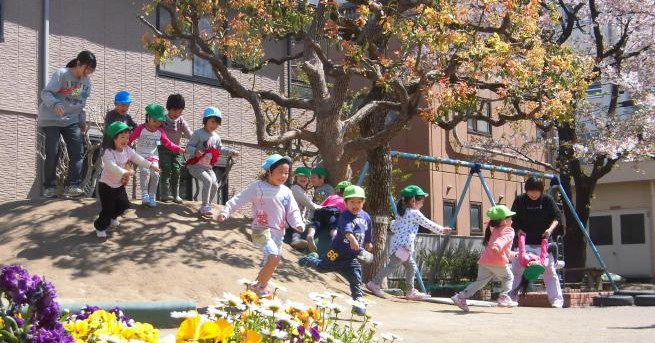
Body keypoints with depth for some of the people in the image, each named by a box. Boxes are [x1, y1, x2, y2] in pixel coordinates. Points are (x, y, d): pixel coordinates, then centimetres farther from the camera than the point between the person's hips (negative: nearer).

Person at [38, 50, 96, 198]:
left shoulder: (87, 81, 6)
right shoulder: (61, 74, -14)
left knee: (78, 152, -8)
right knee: (52, 154, -8)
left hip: (71, 120, 6)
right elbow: (45, 93, -21)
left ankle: (72, 186, -8)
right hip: (51, 120, -6)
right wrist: (55, 104, -40)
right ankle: (49, 187, 4)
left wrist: (83, 122, 15)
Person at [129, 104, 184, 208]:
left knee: (155, 174, -16)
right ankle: (144, 195, -19)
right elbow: (130, 138, -3)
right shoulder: (141, 129, -6)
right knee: (145, 171, -27)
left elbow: (168, 143, 8)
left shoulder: (160, 131, 5)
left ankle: (152, 196, -4)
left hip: (153, 157, 3)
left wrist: (180, 149, -1)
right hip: (141, 156, -3)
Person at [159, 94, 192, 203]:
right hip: (163, 149, -3)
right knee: (166, 169, -15)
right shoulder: (163, 119, -7)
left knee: (176, 170, -5)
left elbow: (190, 136, -6)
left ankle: (175, 195, 3)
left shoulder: (181, 122, -2)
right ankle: (165, 194, -15)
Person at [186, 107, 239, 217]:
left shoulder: (216, 137, 10)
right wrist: (195, 151, -35)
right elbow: (189, 147, -16)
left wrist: (232, 152, 18)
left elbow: (220, 149, 26)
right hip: (195, 165, -7)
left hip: (208, 167, 7)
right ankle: (205, 207, -22)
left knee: (215, 184, -6)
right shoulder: (198, 133, -13)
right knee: (208, 180, -26)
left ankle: (207, 207, 14)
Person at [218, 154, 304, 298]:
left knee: (272, 262, 12)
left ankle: (261, 286, 33)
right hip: (261, 229, -7)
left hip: (278, 232, 7)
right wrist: (225, 211, -17)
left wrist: (298, 224, -10)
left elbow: (293, 211, 9)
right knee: (274, 257, -24)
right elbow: (239, 200, -8)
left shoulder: (286, 192, 9)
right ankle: (260, 286, -5)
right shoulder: (258, 187, -7)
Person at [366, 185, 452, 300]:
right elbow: (429, 224, -1)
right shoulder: (415, 213, -6)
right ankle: (374, 283, -14)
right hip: (404, 245, -10)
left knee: (411, 266, 16)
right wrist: (442, 230, 10)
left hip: (397, 243, 10)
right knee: (392, 266, -11)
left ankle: (411, 291, 18)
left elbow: (393, 227, 19)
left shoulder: (401, 213, 18)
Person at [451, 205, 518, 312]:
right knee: (508, 277, 15)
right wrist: (497, 246, -42)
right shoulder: (509, 230, 1)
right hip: (498, 261, -7)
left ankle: (461, 296, 3)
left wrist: (509, 253, 51)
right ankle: (503, 297, 4)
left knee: (480, 281, 11)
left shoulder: (494, 230, 26)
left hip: (484, 260, 7)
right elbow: (503, 239, -21)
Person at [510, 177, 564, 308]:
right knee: (516, 270, -4)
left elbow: (556, 217, 1)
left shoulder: (548, 200, -1)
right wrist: (518, 230, -12)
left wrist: (550, 229, -16)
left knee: (550, 270, -7)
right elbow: (514, 219, 5)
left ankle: (557, 300, -4)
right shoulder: (520, 200, -1)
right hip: (524, 242, 1)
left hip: (543, 242, -1)